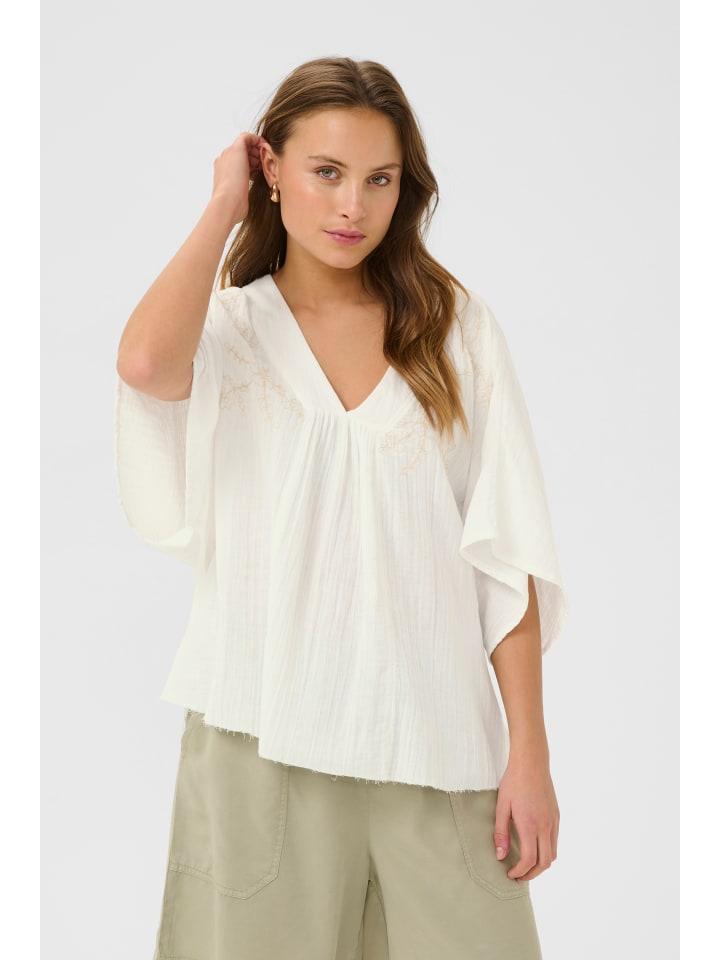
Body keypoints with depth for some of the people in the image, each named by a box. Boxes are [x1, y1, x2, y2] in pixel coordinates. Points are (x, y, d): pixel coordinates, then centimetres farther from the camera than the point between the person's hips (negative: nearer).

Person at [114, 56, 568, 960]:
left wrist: (529, 751, -2)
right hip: (265, 738, 0)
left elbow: (504, 553, 2)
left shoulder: (455, 325, 4)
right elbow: (146, 365, -23)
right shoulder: (229, 327, 3)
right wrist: (222, 207, -8)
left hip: (432, 742, 1)